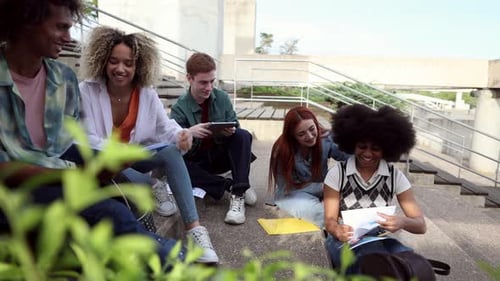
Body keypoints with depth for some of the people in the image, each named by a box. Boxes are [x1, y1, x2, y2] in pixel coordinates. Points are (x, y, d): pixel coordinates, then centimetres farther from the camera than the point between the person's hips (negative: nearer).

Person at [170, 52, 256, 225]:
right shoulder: (179, 107, -12)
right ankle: (231, 185, -25)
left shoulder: (222, 98, -5)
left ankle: (238, 194, -33)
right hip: (197, 161, -1)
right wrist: (189, 132, -41)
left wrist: (231, 131, -27)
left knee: (243, 136, -25)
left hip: (222, 155, 2)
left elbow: (235, 125, -2)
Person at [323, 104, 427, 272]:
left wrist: (402, 222, -30)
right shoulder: (337, 173, -6)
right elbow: (330, 220, -7)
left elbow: (421, 225, -6)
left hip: (381, 239, 2)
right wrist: (338, 231, -32)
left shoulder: (395, 176, -2)